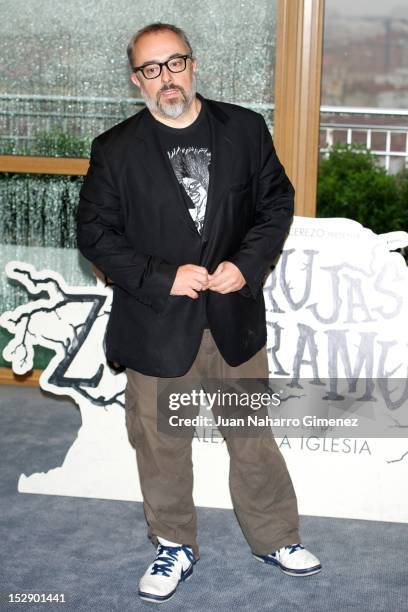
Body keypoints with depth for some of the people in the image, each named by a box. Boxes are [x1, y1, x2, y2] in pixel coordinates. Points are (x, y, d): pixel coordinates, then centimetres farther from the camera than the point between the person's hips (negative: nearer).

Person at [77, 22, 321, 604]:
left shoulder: (246, 129, -1)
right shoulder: (115, 150, -6)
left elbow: (277, 201, 5)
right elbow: (96, 233, -5)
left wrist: (247, 263, -11)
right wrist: (163, 278, -16)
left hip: (236, 317, 1)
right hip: (157, 327, -1)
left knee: (254, 436, 14)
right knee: (162, 446, 13)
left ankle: (275, 537, 36)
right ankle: (175, 547, 35)